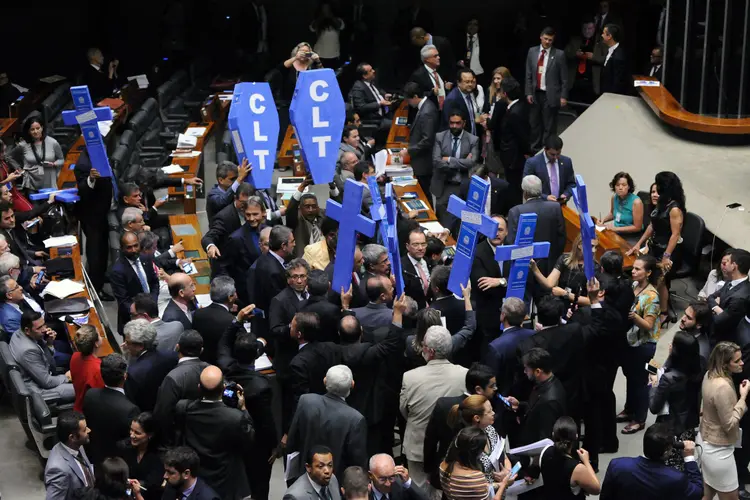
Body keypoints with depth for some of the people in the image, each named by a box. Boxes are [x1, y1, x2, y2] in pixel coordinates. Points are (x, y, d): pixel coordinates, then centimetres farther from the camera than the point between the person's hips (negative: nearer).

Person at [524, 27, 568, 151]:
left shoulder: (559, 54, -7)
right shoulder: (532, 51, 3)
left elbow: (564, 78, -5)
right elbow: (528, 74, 7)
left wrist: (563, 96, -7)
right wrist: (528, 92, 2)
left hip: (550, 95, -4)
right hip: (536, 94, 4)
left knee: (549, 126, 4)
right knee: (535, 124, 14)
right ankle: (534, 149, 27)